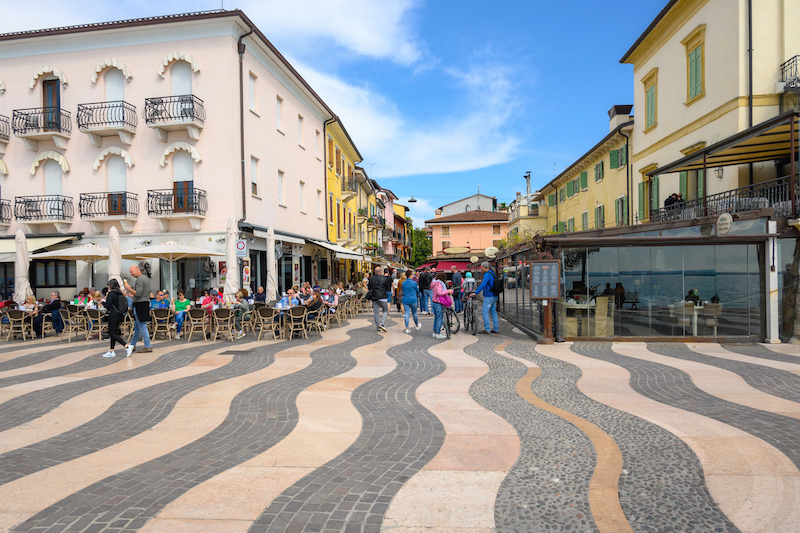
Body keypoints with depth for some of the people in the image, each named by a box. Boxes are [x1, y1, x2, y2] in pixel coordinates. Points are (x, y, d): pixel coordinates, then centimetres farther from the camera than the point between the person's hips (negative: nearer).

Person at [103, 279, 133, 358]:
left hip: (113, 315, -9)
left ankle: (127, 346, -18)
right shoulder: (120, 293, 10)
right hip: (119, 315, 9)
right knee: (114, 333, 13)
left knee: (113, 333, -5)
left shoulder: (111, 294, -14)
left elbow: (108, 306, -15)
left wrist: (103, 301, 4)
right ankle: (111, 351, 16)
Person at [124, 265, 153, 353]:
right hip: (146, 302, 10)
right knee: (136, 326, 18)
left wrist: (130, 289, -10)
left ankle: (147, 347, -6)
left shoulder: (139, 279, -15)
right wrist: (133, 292, 21)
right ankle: (132, 345, 27)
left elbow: (138, 294, -22)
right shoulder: (146, 278, 16)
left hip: (140, 304, -10)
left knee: (142, 326, -7)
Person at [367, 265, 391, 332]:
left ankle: (378, 328, 8)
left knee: (376, 313, 7)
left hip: (374, 298, 3)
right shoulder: (384, 278, -6)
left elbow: (369, 288, 12)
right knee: (385, 311, 11)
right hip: (382, 297, -3)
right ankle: (382, 323, -8)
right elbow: (388, 289, -2)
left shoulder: (371, 279, 4)